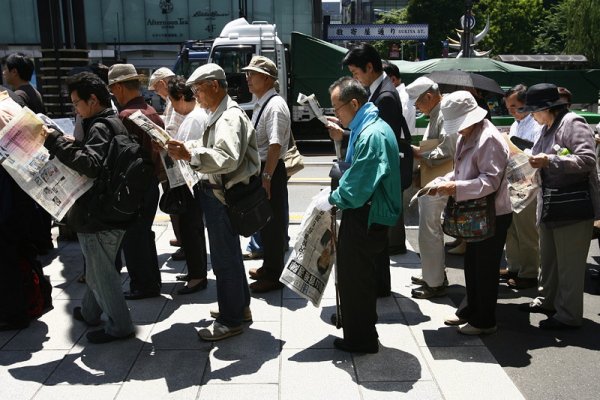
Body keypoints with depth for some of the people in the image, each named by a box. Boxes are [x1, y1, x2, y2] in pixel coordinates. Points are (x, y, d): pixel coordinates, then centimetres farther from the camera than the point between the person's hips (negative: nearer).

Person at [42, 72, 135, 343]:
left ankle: (119, 326, 14)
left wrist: (55, 142, -28)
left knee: (100, 272, 3)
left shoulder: (100, 128, -19)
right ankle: (90, 312, 41)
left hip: (98, 216, -10)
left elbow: (90, 164, -34)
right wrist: (71, 145, 6)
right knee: (98, 268, 24)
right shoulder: (113, 123, 12)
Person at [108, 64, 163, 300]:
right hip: (152, 181, 8)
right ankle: (153, 281, 28)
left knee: (132, 238, 4)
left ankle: (141, 286, 13)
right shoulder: (152, 112, 6)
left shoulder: (126, 116, -19)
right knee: (145, 234, 19)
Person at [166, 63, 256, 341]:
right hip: (216, 192, 11)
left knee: (224, 259, 0)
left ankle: (231, 320, 13)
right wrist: (186, 148, 7)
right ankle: (239, 306, 35)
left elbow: (228, 159, -33)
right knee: (229, 254, 20)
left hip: (223, 196, -11)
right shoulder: (220, 115, 13)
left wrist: (189, 155, -42)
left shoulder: (230, 117, -19)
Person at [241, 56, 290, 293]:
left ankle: (273, 276, 15)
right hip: (260, 168, 10)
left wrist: (266, 178, -25)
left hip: (271, 171, -10)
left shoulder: (274, 106, -18)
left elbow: (275, 145, -25)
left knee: (272, 223, 2)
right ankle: (268, 267, 36)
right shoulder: (261, 104, 12)